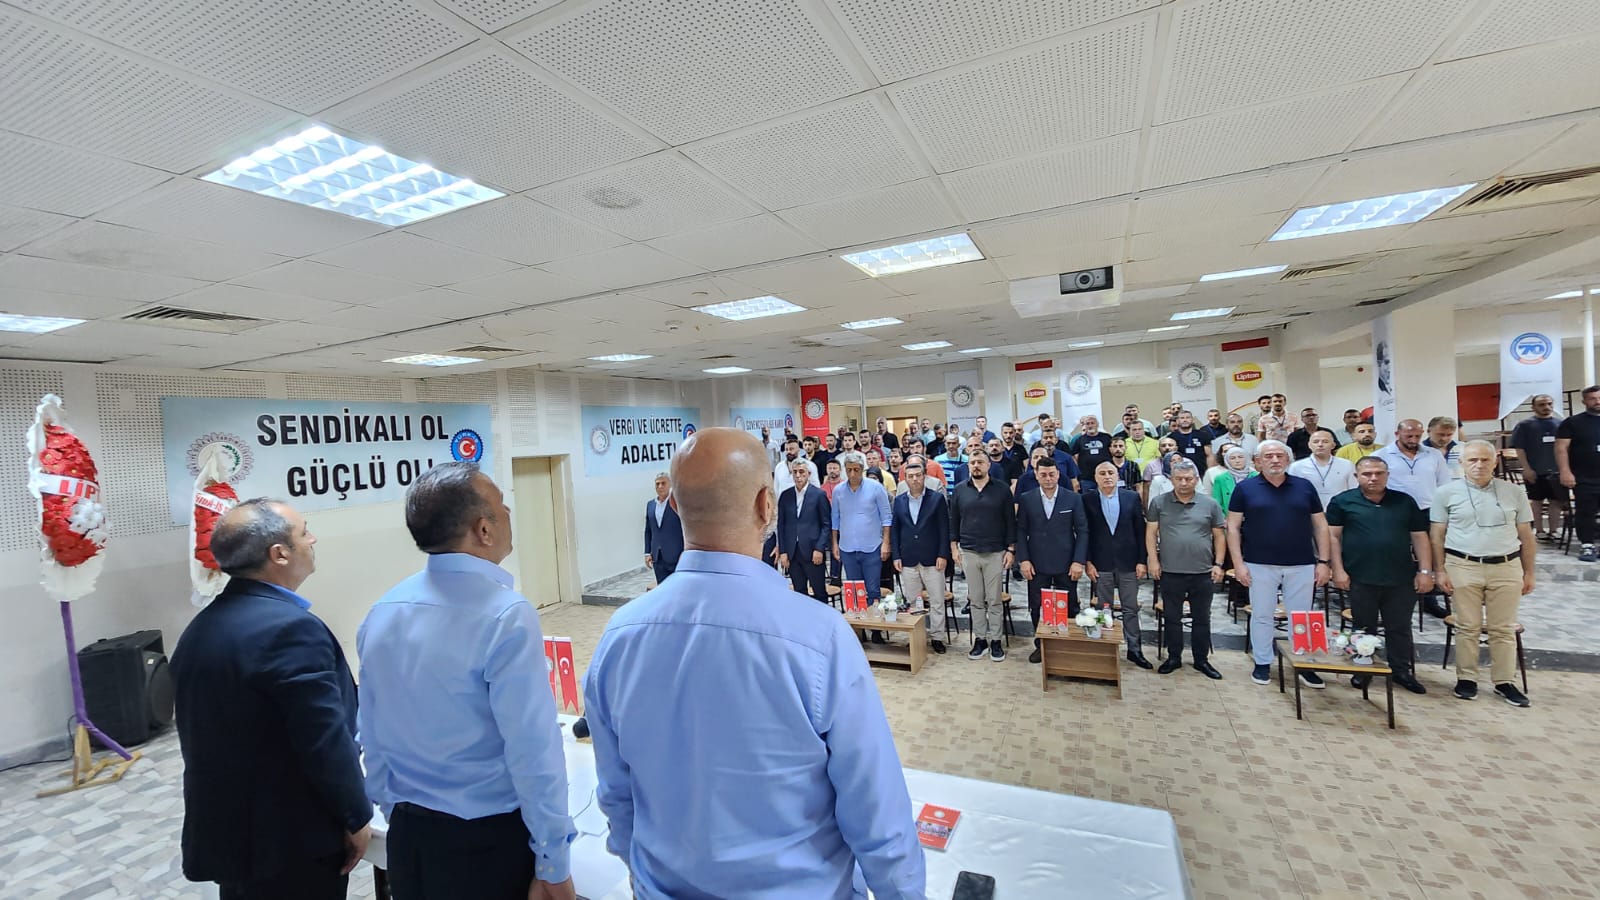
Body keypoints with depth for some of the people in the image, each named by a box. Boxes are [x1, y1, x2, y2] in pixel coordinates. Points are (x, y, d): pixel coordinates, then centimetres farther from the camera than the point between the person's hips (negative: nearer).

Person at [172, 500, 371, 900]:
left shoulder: (200, 627, 4)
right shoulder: (291, 628, -26)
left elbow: (203, 731, 11)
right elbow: (327, 743, -24)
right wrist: (356, 818, -10)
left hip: (225, 830, 9)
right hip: (292, 841, -9)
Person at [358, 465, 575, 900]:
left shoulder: (381, 613, -3)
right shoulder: (506, 616, -25)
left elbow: (373, 738, 6)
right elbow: (533, 752, -22)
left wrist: (400, 816, 19)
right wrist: (554, 864, -11)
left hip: (407, 840, 6)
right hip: (489, 842, -6)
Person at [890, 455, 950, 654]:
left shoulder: (937, 498, -1)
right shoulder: (899, 500, 7)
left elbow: (944, 529, -3)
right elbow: (894, 530, 8)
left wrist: (943, 555, -9)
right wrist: (896, 556, 1)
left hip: (932, 560, -2)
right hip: (908, 561, 2)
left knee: (936, 601, 5)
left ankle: (935, 636, 18)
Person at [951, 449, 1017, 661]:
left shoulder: (1002, 490, -1)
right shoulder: (960, 490, 3)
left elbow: (1010, 521, 0)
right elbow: (953, 520, 8)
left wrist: (1010, 549, -3)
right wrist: (954, 547, 3)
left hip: (995, 553, -2)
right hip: (969, 553, 2)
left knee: (994, 600, 5)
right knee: (975, 600, 9)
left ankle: (996, 640, 16)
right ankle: (980, 638, 19)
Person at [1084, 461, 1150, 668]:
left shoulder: (1132, 498, 1)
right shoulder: (1087, 500, -3)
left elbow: (1141, 531, 2)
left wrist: (1141, 561, -2)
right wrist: (1088, 562, -5)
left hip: (1128, 563, 1)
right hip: (1101, 564, -1)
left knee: (1131, 609, 9)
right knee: (1102, 609, 8)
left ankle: (1135, 650, 20)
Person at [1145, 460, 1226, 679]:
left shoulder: (1210, 504, 3)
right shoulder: (1159, 503, 0)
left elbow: (1219, 536, 8)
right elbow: (1151, 533, 2)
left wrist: (1218, 564, 1)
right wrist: (1153, 560, -5)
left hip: (1202, 572, 1)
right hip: (1170, 572, -1)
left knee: (1202, 619, 11)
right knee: (1171, 618, 9)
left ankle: (1202, 660, 25)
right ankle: (1174, 658, 22)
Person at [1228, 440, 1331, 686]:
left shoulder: (1305, 487, 5)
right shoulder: (1245, 488, -2)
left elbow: (1320, 526, 8)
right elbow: (1233, 527, -2)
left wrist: (1323, 561, 2)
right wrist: (1239, 563, -8)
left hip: (1302, 565, 2)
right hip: (1260, 565, -2)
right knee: (1262, 616, 8)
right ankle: (1262, 664, 21)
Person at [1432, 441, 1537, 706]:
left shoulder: (1513, 493, 7)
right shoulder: (1448, 492, 0)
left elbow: (1526, 536, 12)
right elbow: (1436, 535, 1)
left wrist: (1528, 572, 9)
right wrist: (1440, 571, -4)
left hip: (1506, 568, 2)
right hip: (1463, 567, -2)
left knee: (1504, 629, 8)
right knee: (1467, 627, 3)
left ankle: (1504, 682, 18)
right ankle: (1466, 679, 13)